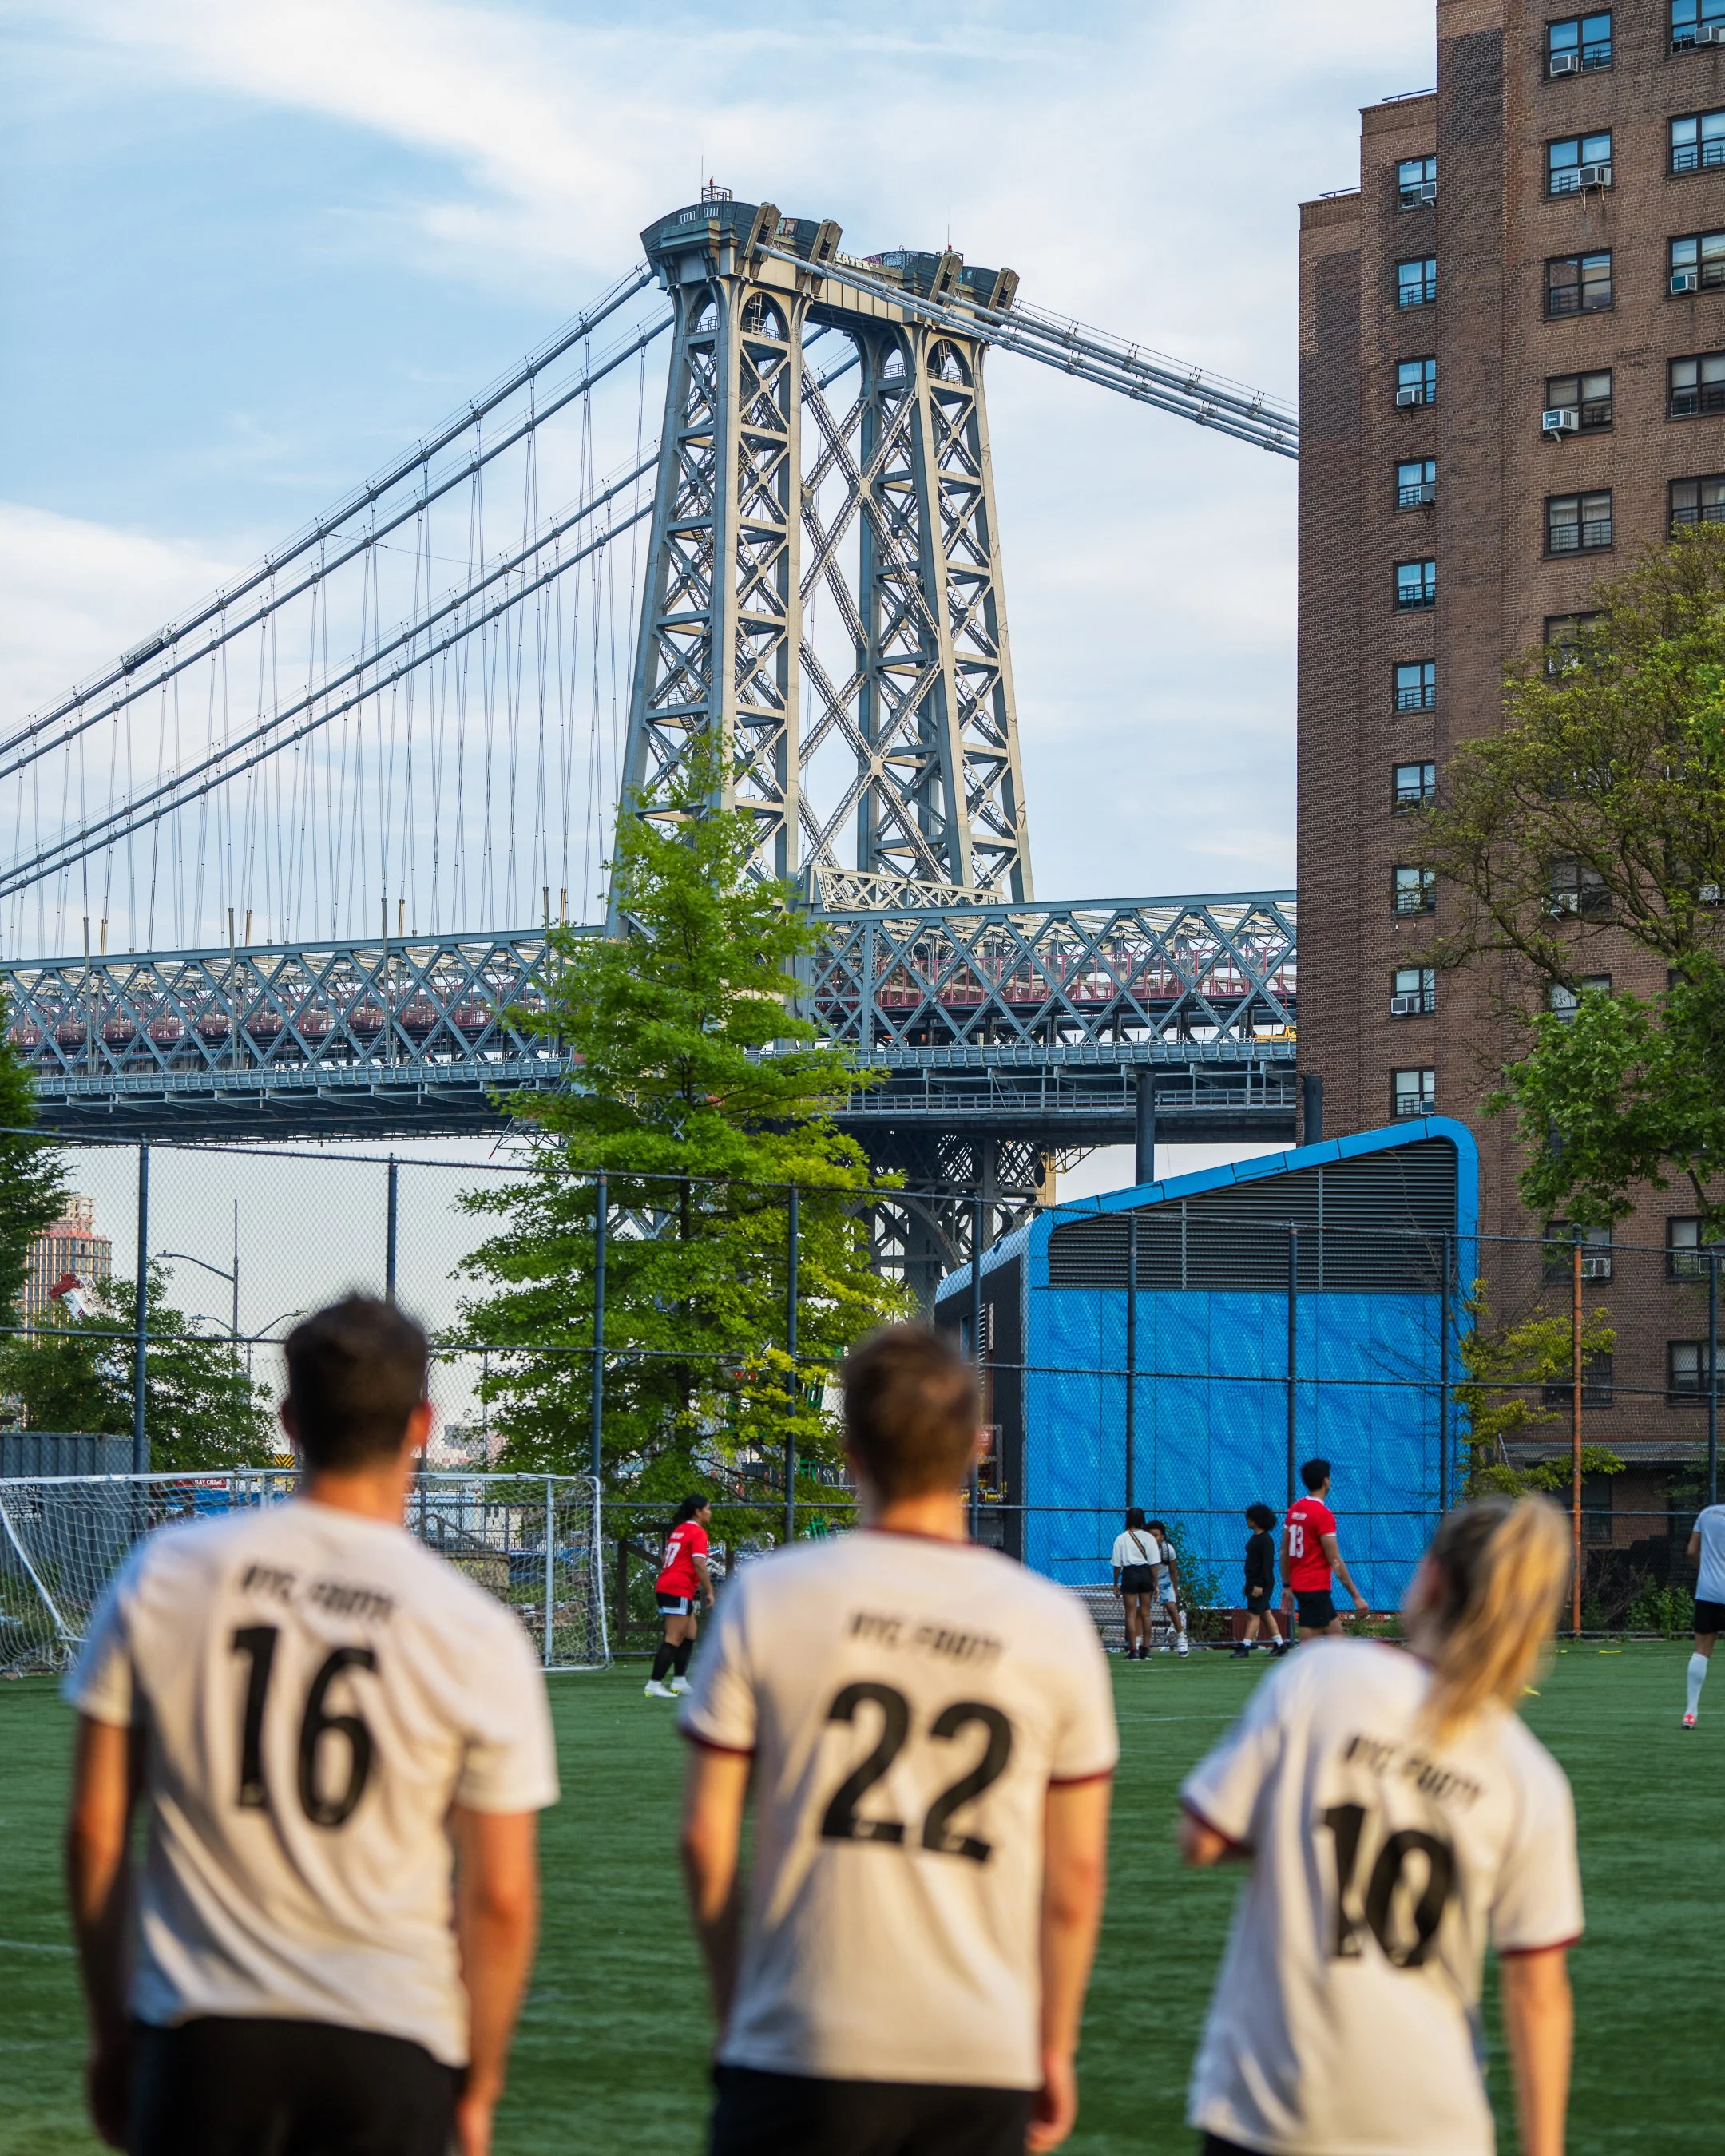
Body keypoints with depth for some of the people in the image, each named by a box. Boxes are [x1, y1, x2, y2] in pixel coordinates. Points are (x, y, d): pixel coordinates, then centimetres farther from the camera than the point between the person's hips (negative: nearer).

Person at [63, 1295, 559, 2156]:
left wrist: (112, 2039, 14)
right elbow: (501, 1899, -2)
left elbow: (94, 1831, 3)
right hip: (391, 2050, -1)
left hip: (198, 2031, 1)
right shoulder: (477, 1633, -4)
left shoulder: (162, 1575, 0)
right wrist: (478, 2083, 12)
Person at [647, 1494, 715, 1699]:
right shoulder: (698, 1532, -8)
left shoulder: (678, 1530, 19)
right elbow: (699, 1565, -17)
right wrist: (709, 1592, -12)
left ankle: (680, 1681, 19)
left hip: (665, 1586, 10)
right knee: (674, 1639, -9)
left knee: (690, 1634, 16)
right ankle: (654, 1684, -13)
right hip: (680, 1590, -10)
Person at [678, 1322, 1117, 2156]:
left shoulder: (768, 1595, -2)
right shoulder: (1054, 1624, 2)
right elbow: (1077, 1874, 6)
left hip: (802, 2056, -1)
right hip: (985, 2059, 2)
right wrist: (1054, 2048, 17)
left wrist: (733, 2012, 13)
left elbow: (705, 1839, 0)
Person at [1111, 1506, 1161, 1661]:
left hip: (1129, 1574, -2)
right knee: (1145, 1614, 11)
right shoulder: (1149, 1538, 1)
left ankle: (1133, 1650, -3)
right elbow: (1154, 1563, 0)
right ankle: (1145, 1650, 15)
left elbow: (1117, 1564, -2)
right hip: (1146, 1574, 2)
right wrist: (1156, 1583, 5)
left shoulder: (1121, 1539, -2)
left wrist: (1115, 1584, 7)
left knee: (1131, 1614, 1)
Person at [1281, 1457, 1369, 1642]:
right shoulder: (1324, 1515, -15)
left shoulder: (1294, 1510, 7)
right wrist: (1356, 1596, -12)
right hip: (1316, 1588, -9)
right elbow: (1335, 1562, -16)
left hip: (1299, 1585, 9)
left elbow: (1284, 1552, 13)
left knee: (1337, 1637, 14)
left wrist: (1287, 1586, 22)